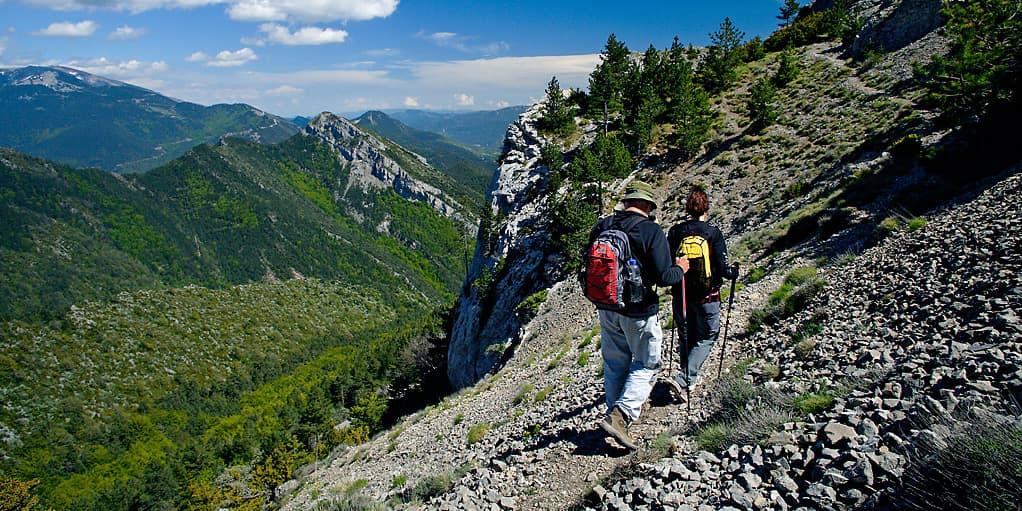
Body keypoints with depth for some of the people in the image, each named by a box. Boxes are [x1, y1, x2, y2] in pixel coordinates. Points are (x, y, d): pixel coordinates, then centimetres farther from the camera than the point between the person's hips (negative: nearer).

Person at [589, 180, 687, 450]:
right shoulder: (652, 231, -16)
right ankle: (621, 415, -4)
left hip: (607, 308, 5)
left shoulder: (600, 227, 0)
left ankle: (617, 414, 31)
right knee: (646, 365, 11)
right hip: (639, 311, -5)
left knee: (615, 364, 19)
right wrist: (680, 269, 2)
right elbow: (663, 277, -18)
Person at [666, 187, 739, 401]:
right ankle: (682, 380, -4)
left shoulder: (676, 231, -4)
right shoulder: (713, 233, -11)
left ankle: (691, 377, 35)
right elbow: (722, 269, -13)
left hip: (681, 294, 3)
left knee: (687, 337, 20)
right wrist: (734, 271, 8)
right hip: (706, 295, -3)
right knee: (705, 338, 10)